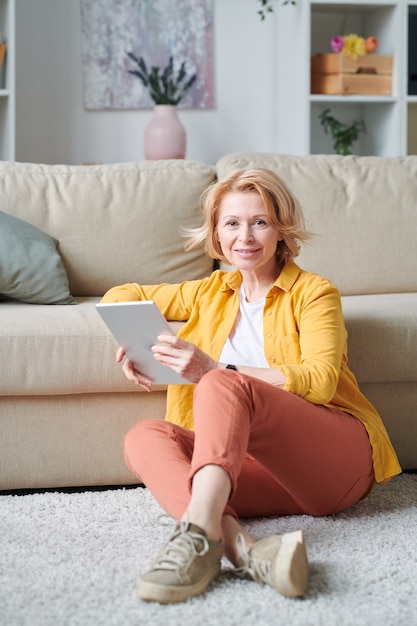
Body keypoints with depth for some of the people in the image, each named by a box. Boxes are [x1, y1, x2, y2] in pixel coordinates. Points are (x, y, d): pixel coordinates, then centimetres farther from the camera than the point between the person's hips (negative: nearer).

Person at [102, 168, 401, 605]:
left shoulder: (314, 292, 7)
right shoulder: (212, 293, 22)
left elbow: (320, 381, -9)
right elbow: (125, 294, 29)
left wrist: (215, 371, -22)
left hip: (335, 455, -5)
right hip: (263, 467, 5)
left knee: (224, 385, -30)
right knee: (145, 437, -21)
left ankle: (199, 534, -52)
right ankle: (238, 545, -48)